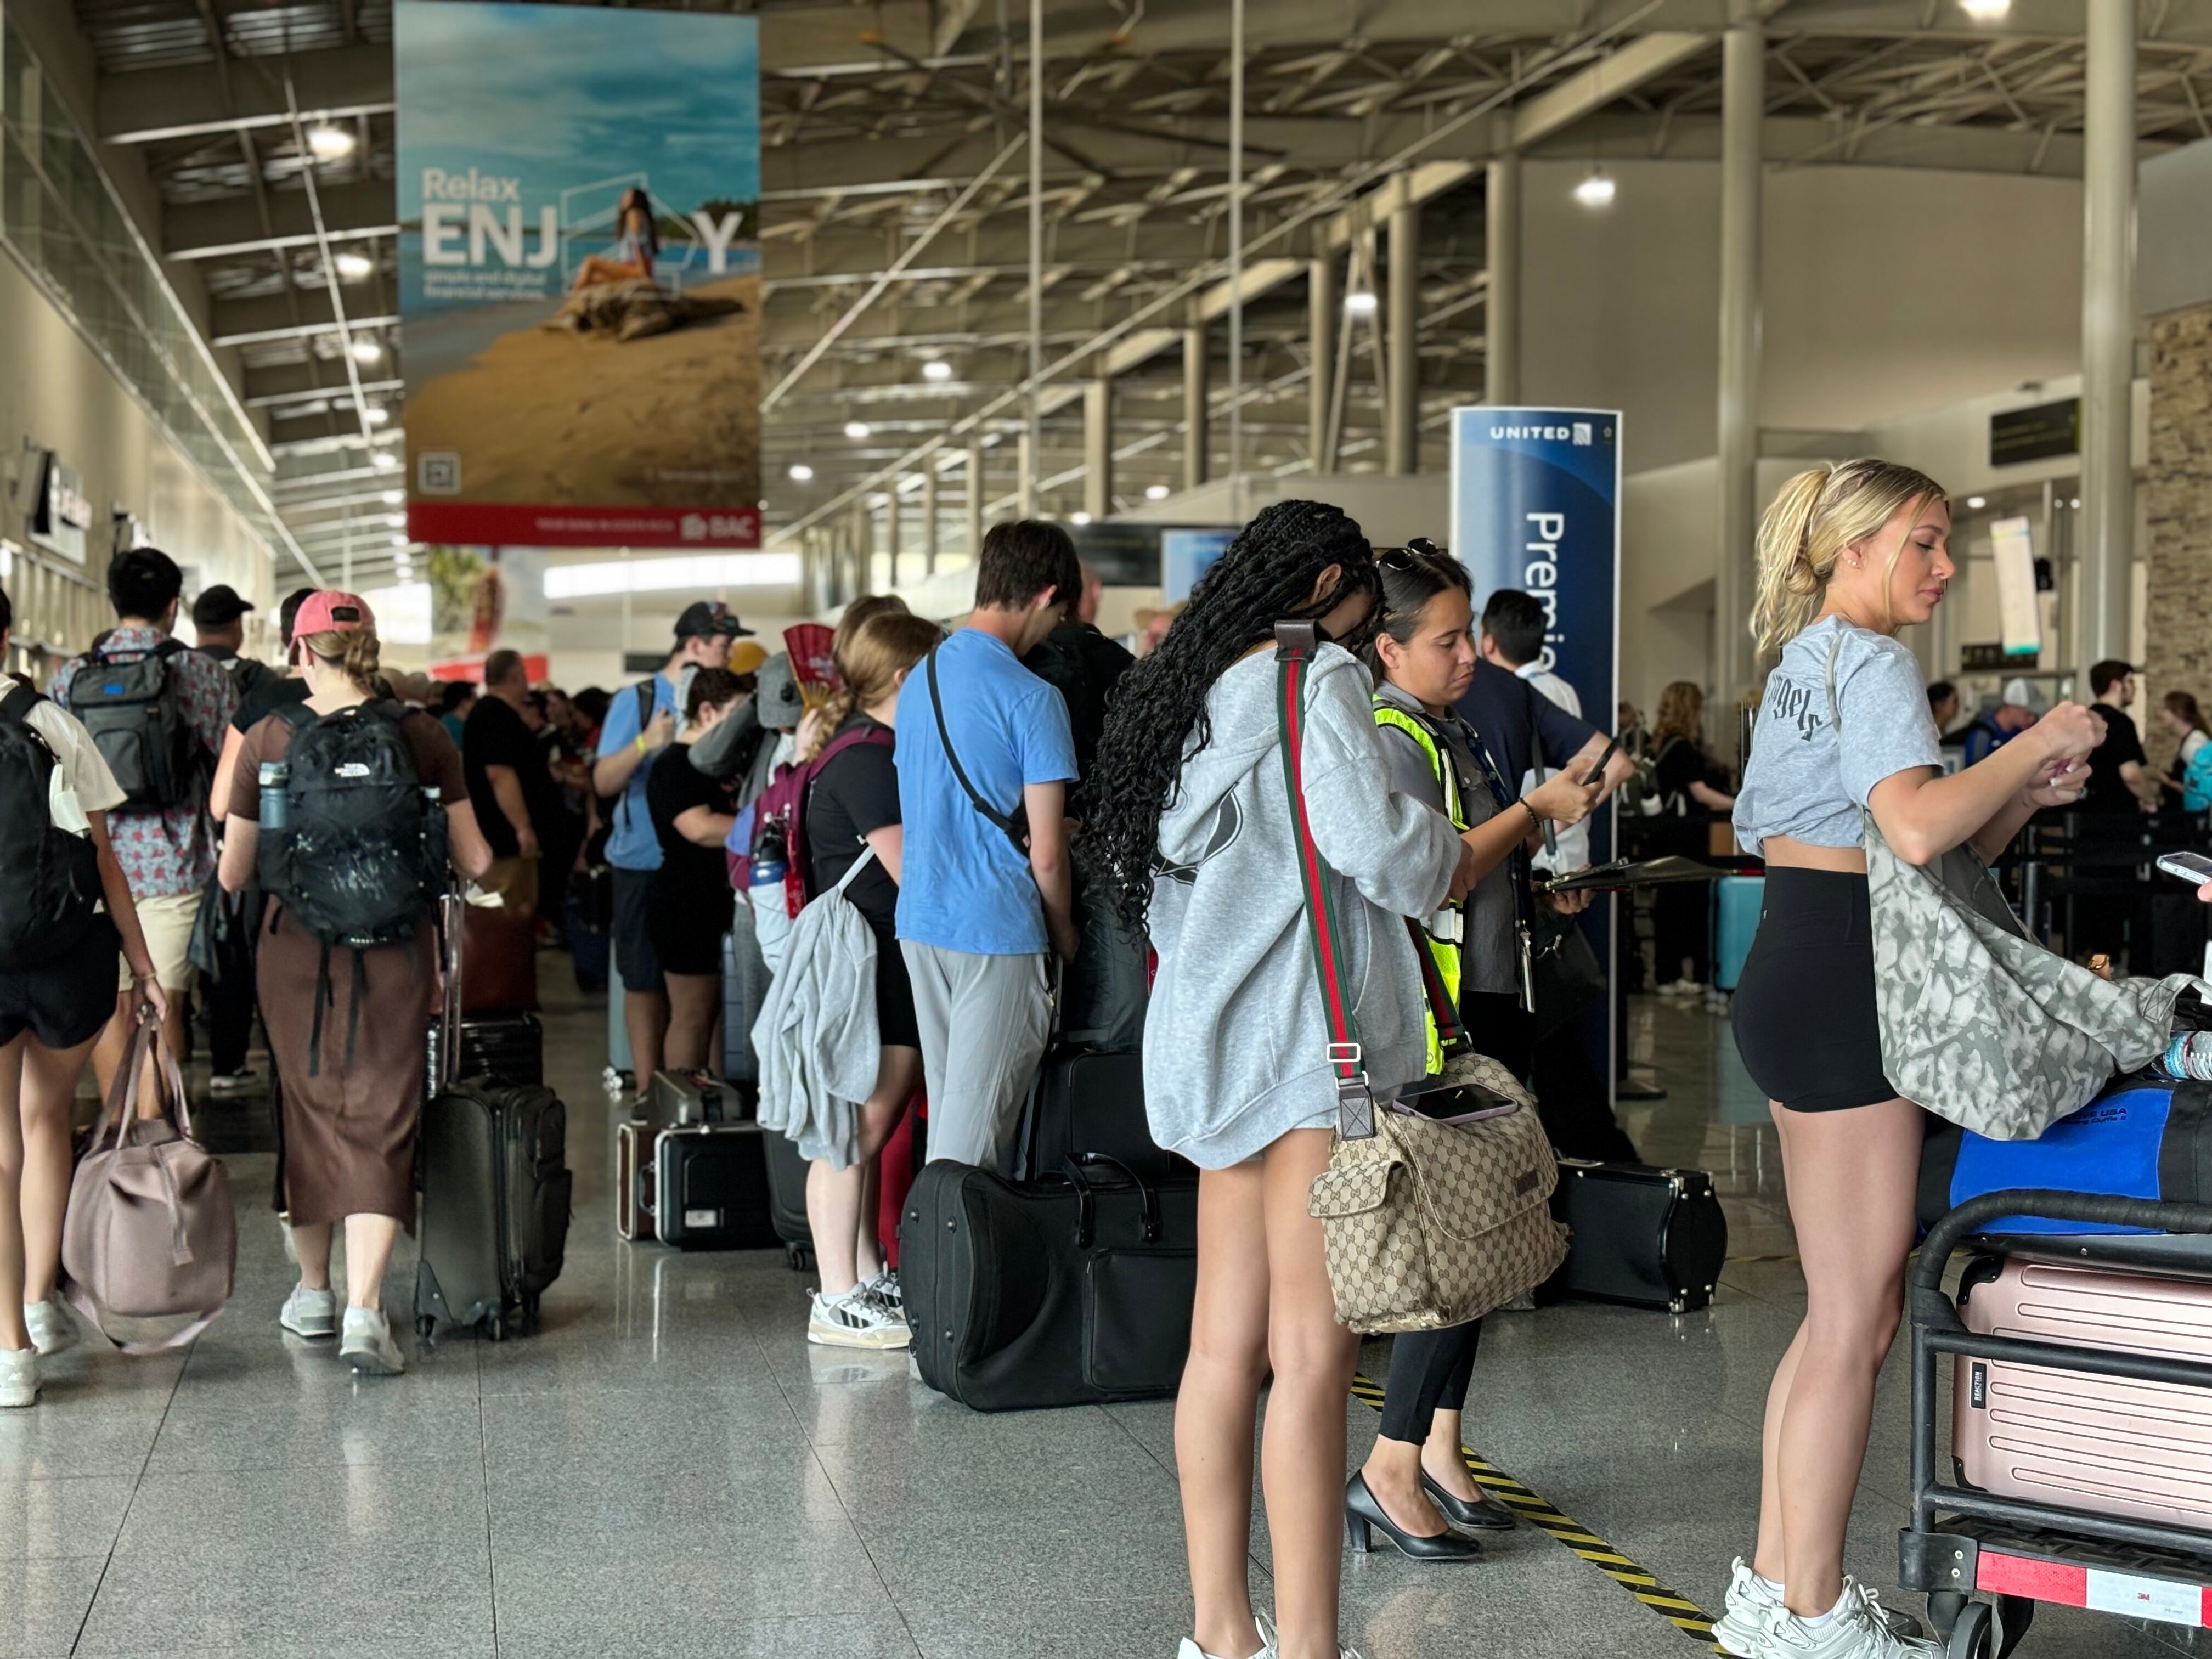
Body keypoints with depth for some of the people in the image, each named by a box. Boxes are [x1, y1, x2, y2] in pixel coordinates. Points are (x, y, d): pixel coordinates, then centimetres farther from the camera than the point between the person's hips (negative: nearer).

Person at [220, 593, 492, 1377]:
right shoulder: (422, 736, -2)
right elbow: (474, 861, 0)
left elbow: (233, 876, 0)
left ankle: (313, 1291, 29)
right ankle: (364, 1310, -12)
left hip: (297, 947, 1)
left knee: (308, 1112, 17)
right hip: (395, 951, -1)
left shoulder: (267, 740, -3)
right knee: (381, 1122, 1)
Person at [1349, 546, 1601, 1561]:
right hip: (1437, 1016, -10)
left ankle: (1439, 1450, 19)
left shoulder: (1449, 732, 17)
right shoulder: (1388, 737, -13)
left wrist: (1558, 805, 13)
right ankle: (1390, 1468, -7)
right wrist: (1533, 810, -13)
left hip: (1487, 1004, 10)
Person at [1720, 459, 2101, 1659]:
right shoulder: (1872, 662, -9)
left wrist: (2027, 794, 9)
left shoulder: (1803, 661, 22)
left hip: (1791, 979, 11)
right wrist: (2036, 744, -13)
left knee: (1839, 1310, 14)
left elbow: (1932, 854, 23)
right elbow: (1918, 828, -27)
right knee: (1858, 1318, -5)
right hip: (1842, 988, -11)